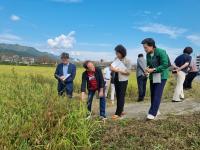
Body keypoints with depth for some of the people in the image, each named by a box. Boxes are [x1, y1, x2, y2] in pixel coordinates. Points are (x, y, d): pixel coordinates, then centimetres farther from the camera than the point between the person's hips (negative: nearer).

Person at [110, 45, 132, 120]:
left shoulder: (127, 61, -11)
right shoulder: (116, 59, 3)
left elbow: (128, 72, -15)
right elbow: (112, 66, 6)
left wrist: (118, 70, -23)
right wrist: (112, 68, -17)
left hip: (123, 81, -5)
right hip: (116, 80, 6)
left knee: (121, 97, -3)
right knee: (118, 96, 11)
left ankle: (118, 113, -1)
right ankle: (121, 111, 24)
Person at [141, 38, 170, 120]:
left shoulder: (161, 52, -18)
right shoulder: (148, 54, 2)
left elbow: (165, 65, -19)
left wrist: (153, 70, -23)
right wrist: (147, 69, -10)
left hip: (161, 76, -6)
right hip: (152, 76, 7)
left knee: (157, 95, -9)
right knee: (153, 94, 8)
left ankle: (152, 113, -7)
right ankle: (156, 111, 23)